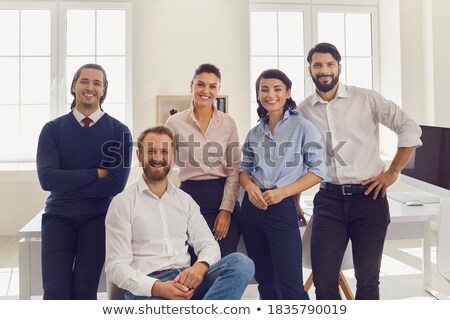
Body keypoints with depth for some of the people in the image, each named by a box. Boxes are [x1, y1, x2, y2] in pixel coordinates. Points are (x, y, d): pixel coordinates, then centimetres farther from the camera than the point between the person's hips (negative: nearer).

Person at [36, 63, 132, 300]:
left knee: (84, 291, 1)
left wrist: (68, 183, -9)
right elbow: (47, 178, -11)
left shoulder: (119, 131, 0)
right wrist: (97, 173, -12)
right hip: (58, 216, 1)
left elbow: (116, 183, -11)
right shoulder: (52, 129, 3)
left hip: (98, 218, -1)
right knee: (55, 292, -4)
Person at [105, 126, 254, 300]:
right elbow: (116, 265, -6)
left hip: (187, 280, 6)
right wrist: (158, 288, -23)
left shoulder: (185, 200, 15)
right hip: (146, 287, -6)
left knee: (241, 263, -24)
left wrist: (200, 266, -16)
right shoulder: (122, 202, 1)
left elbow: (209, 244, 9)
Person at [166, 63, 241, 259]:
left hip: (223, 197, 1)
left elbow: (234, 169, 2)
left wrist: (226, 209, -6)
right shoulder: (174, 122, 0)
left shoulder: (228, 123, 3)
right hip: (190, 197, -1)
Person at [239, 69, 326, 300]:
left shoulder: (303, 127, -5)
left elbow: (317, 171, -6)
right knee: (265, 281, 15)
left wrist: (283, 192, -17)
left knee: (290, 286, -4)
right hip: (251, 208, 5)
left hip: (282, 208, -5)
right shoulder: (254, 133, 10)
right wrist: (250, 186, -8)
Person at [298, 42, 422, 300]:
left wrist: (392, 173, -3)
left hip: (368, 197, -1)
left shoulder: (366, 99, -1)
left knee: (368, 279, 9)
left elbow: (410, 129, 1)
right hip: (329, 200, 2)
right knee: (323, 280, 2)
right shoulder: (303, 111, 5)